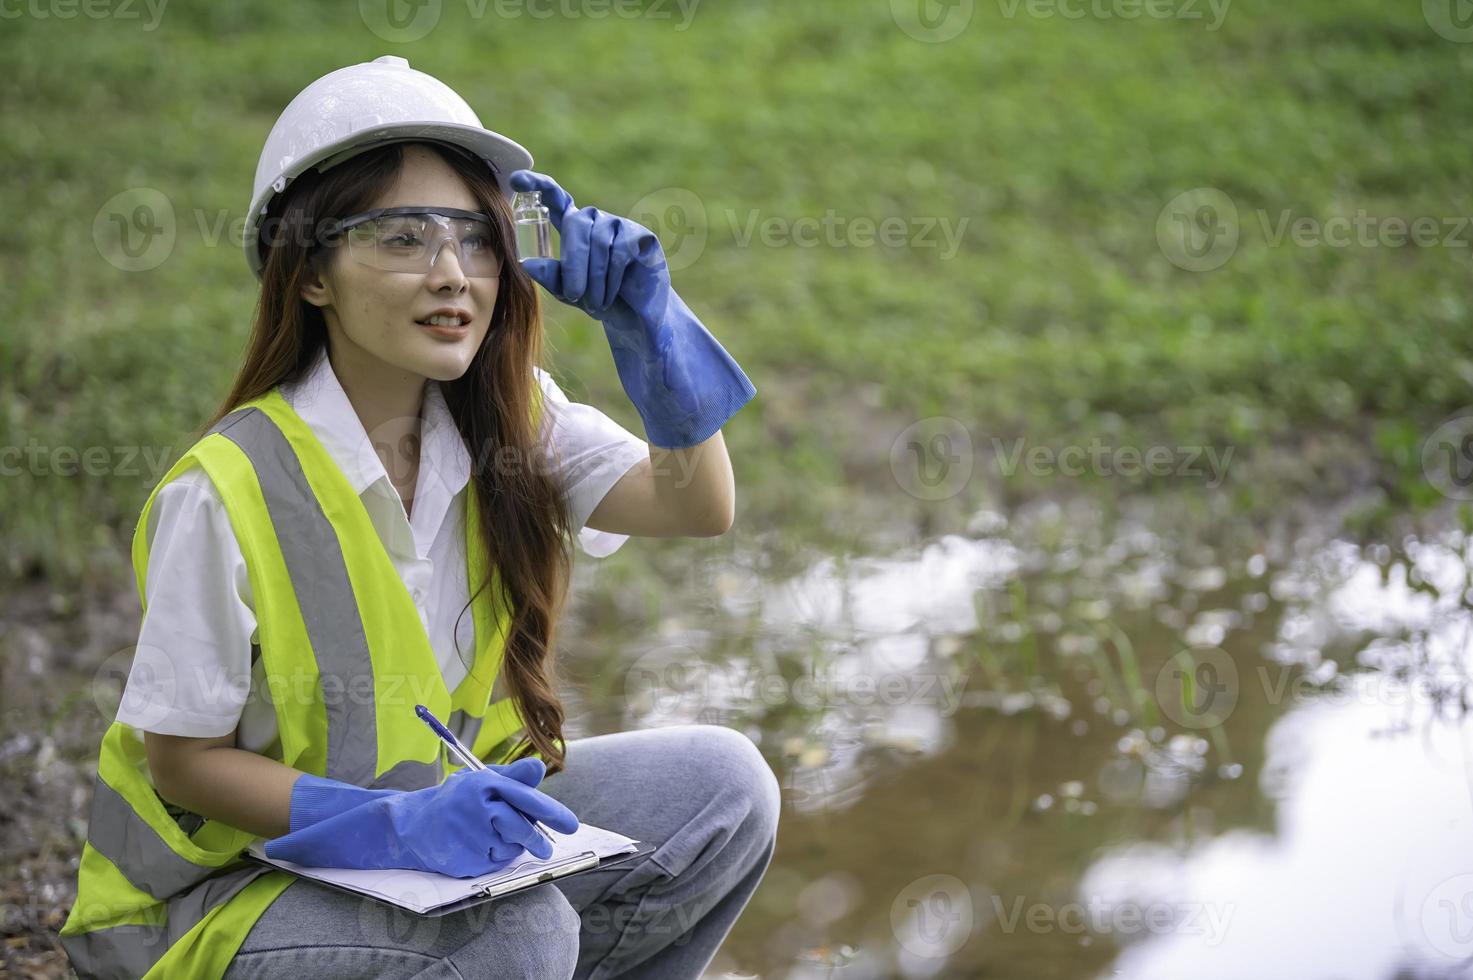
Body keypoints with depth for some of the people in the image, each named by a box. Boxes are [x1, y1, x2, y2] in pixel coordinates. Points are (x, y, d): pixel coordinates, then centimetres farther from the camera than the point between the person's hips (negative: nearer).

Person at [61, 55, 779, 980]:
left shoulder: (512, 421, -3)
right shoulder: (226, 490, -22)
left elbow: (698, 507, -11)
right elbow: (182, 761, -16)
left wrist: (646, 317, -25)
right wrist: (392, 825, -30)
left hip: (450, 814, 6)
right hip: (239, 878, -6)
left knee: (723, 781, -10)